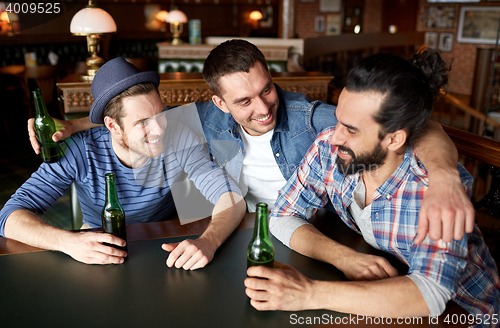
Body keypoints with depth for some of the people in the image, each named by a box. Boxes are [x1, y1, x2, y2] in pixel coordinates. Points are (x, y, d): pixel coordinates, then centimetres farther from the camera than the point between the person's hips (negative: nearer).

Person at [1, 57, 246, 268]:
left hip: (166, 252, -1)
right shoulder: (79, 152, -22)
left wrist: (208, 241, -46)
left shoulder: (179, 139, -21)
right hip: (102, 253, 2)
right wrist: (67, 241, -42)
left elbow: (232, 196, -25)